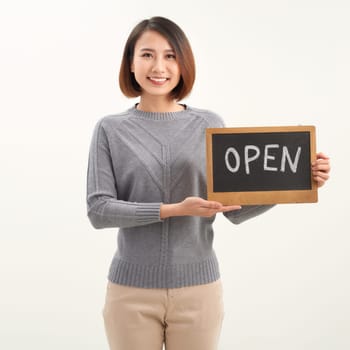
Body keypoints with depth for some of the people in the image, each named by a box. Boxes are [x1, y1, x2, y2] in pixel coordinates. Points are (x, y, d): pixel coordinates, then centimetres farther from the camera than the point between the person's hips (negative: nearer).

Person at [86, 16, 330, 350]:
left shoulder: (210, 125, 2)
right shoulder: (110, 129, 0)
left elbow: (235, 209, 1)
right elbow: (98, 210, -8)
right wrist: (174, 210, -19)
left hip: (197, 288, 1)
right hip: (132, 290, -1)